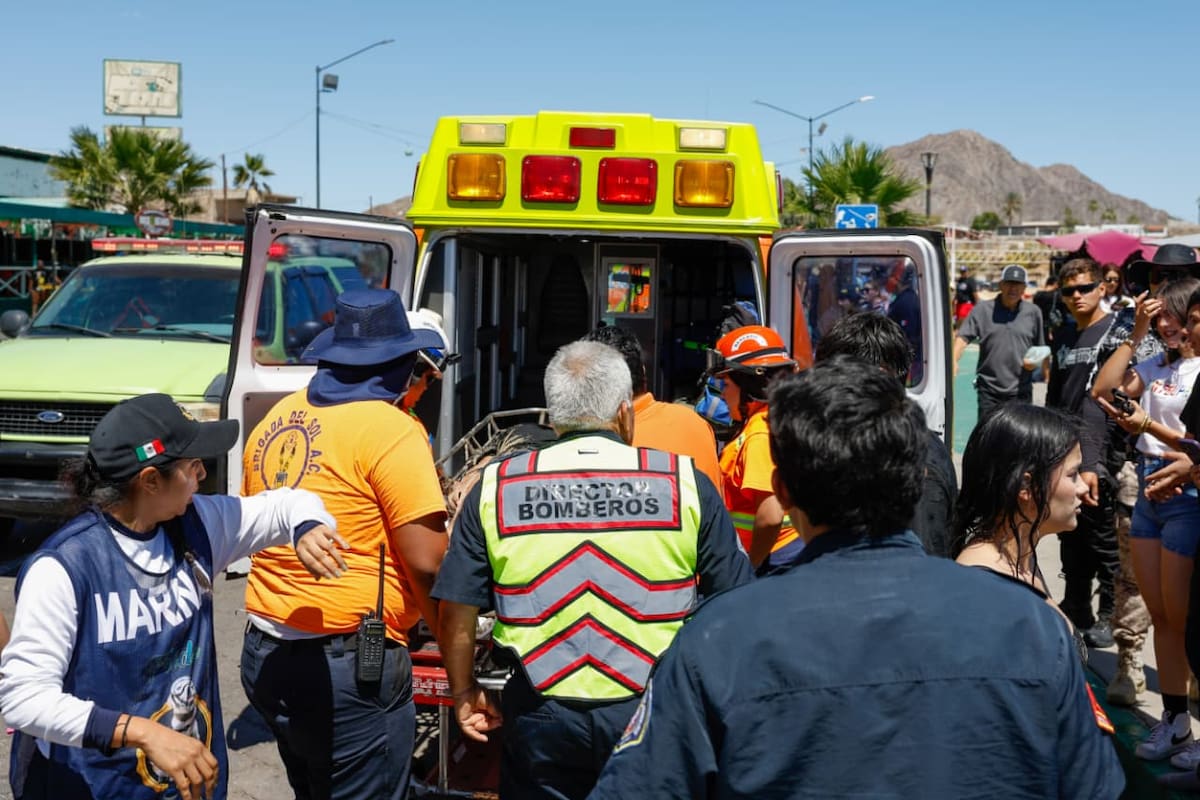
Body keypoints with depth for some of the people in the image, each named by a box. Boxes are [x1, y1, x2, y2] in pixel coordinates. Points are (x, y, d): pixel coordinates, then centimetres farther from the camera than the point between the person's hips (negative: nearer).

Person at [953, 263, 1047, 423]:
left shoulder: (1033, 312, 7)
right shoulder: (983, 310, 2)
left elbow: (1041, 349, 15)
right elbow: (962, 337, -6)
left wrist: (1036, 362, -7)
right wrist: (953, 360, -23)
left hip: (1021, 391, 1)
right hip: (989, 391, -1)